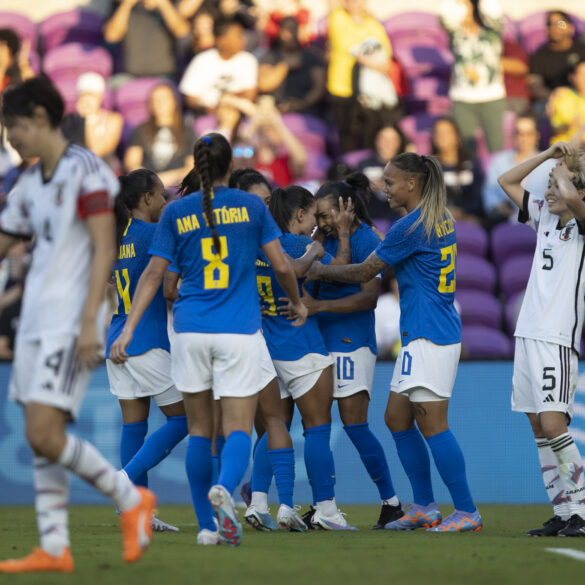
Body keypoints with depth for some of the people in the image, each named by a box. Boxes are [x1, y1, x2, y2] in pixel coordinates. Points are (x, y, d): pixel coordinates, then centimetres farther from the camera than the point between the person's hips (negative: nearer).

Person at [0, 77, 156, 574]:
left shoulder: (86, 171, -9)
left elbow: (104, 249, -14)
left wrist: (89, 322, -20)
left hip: (68, 324, -8)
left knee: (44, 435, -15)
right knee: (41, 439, 5)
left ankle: (131, 499, 1)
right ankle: (54, 549, 7)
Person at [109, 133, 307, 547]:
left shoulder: (176, 212, 5)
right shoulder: (251, 206, 3)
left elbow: (154, 274, 1)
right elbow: (281, 265, 3)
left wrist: (128, 330, 3)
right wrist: (298, 302, 22)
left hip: (190, 330, 2)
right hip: (239, 332, -2)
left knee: (200, 430, 13)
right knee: (239, 428, -4)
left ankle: (207, 526, 13)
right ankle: (225, 489, -36)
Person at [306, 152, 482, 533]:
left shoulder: (412, 226, -15)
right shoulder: (442, 220, 13)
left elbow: (364, 272, -7)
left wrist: (321, 271, 7)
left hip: (428, 335, -10)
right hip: (427, 332, 10)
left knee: (432, 424, -9)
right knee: (397, 419, 12)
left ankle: (467, 512, -7)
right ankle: (424, 507, 16)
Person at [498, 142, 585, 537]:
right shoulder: (546, 217, 14)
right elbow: (507, 182, 23)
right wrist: (547, 156, 12)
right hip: (528, 335, 8)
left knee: (553, 423, -18)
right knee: (538, 427, 4)